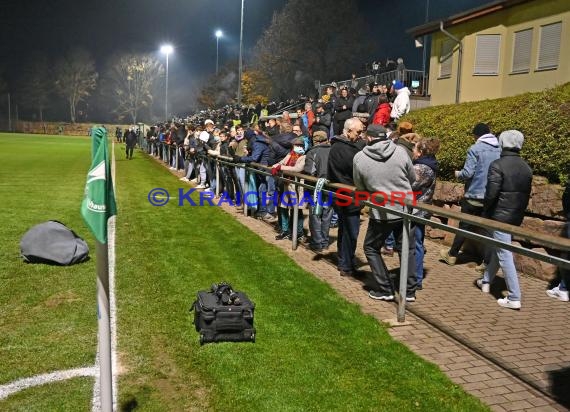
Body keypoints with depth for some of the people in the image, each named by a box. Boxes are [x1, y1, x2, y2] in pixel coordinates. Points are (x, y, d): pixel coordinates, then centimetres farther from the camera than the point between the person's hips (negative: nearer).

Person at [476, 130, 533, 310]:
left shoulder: (498, 165, -15)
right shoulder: (526, 168, 7)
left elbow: (491, 193, -19)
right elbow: (527, 195, 11)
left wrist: (485, 211, -4)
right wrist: (519, 212, 20)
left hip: (499, 215, -7)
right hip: (517, 217, 7)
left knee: (504, 255, -4)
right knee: (498, 249, 22)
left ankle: (514, 298, -3)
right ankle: (486, 281, 38)